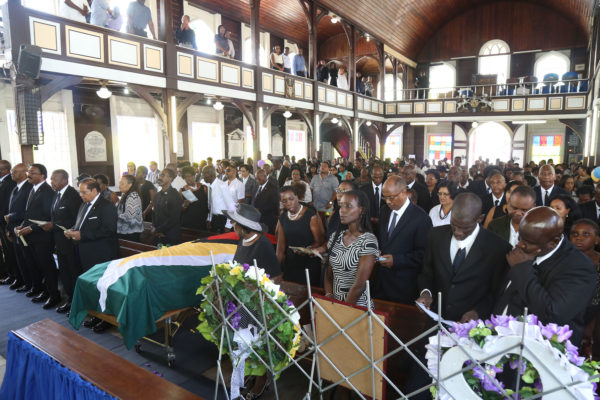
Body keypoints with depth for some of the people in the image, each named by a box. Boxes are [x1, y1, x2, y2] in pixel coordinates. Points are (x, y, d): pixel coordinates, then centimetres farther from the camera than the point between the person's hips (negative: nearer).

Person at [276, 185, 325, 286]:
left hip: (310, 266, -4)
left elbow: (320, 241, -10)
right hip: (290, 265, 4)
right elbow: (281, 248, 10)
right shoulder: (282, 218, 6)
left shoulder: (311, 215, -9)